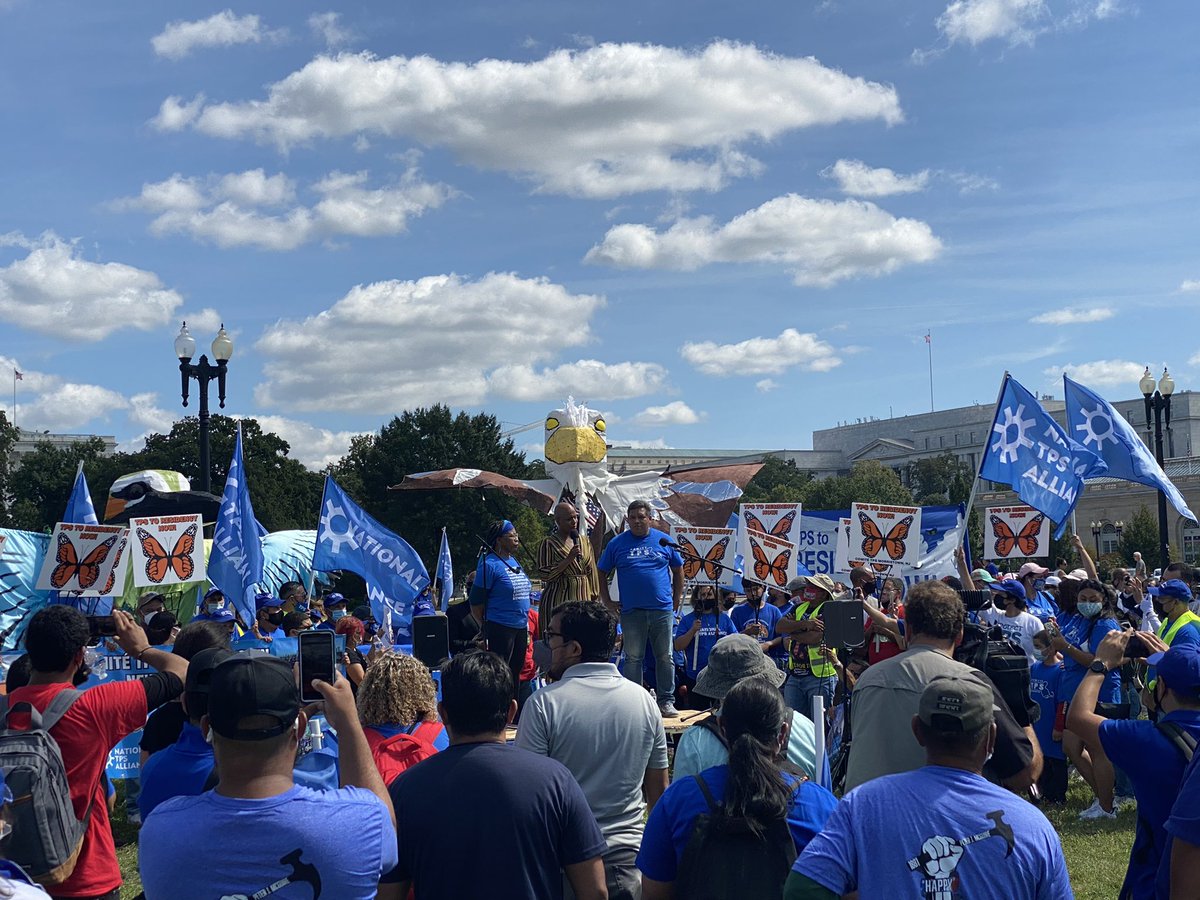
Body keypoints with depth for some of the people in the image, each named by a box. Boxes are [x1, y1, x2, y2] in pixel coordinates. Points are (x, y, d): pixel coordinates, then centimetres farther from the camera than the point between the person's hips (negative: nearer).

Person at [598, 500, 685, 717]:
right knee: (633, 658, 3)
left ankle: (666, 701, 13)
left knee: (665, 657, 5)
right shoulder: (617, 543, 3)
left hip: (662, 610, 1)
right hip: (631, 611, -1)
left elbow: (678, 569, 15)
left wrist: (677, 597, 9)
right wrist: (608, 602, 1)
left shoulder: (663, 541, 6)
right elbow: (602, 573, 8)